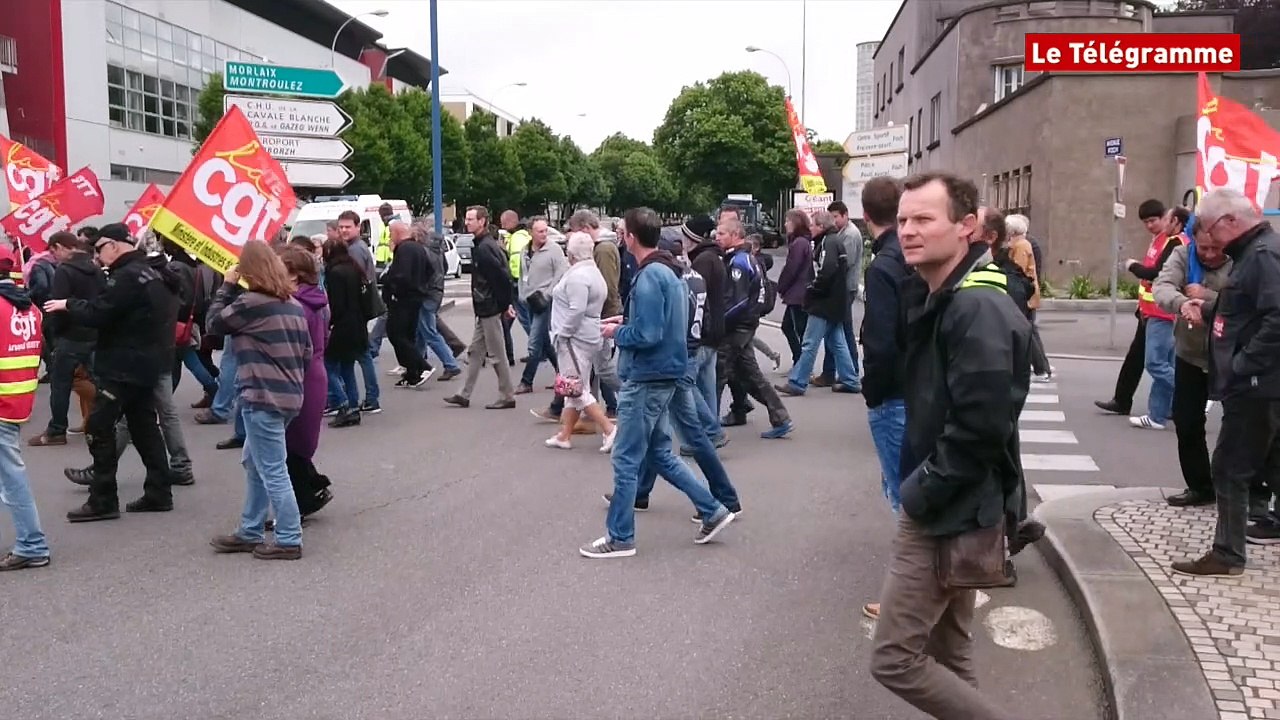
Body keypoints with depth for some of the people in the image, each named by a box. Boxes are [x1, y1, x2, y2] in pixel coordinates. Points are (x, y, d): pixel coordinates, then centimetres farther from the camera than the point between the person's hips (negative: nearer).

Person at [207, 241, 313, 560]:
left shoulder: (251, 302, -14)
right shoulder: (293, 304, 11)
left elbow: (215, 321, 1)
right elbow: (306, 350, 14)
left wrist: (227, 285, 9)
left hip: (263, 397, -9)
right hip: (289, 394, 9)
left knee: (272, 471, -2)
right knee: (255, 464, 19)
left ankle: (289, 540, 3)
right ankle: (250, 533, 27)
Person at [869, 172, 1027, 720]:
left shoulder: (979, 310, -21)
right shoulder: (937, 297, 11)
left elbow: (979, 427, -27)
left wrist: (920, 494, -17)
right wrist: (918, 488, 9)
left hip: (952, 514, -10)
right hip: (945, 508, 10)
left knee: (895, 658, -4)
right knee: (946, 651, 19)